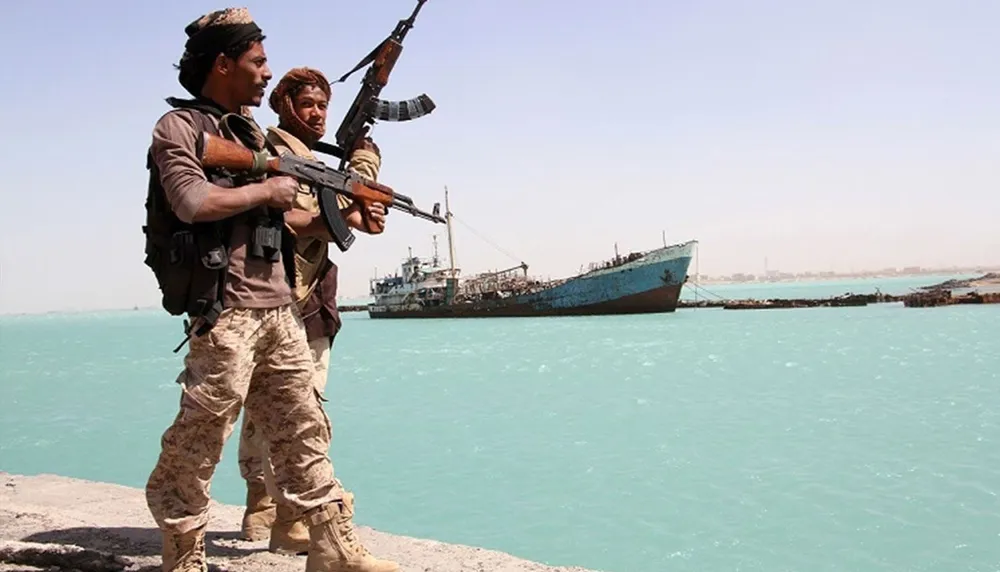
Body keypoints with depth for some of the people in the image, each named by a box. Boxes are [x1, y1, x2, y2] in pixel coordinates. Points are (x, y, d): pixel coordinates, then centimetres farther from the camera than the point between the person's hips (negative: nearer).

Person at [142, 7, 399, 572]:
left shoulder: (255, 135, 20)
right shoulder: (179, 126, -3)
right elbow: (193, 202, -20)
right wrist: (268, 190, -8)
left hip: (281, 309, 8)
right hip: (225, 313, -8)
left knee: (304, 430, 9)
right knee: (197, 445, -2)